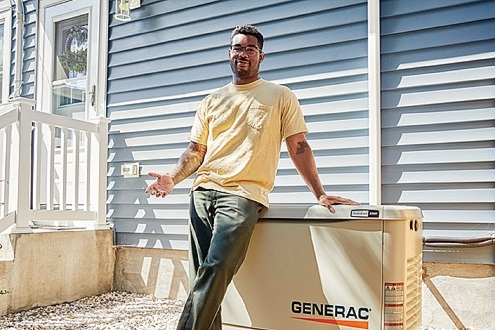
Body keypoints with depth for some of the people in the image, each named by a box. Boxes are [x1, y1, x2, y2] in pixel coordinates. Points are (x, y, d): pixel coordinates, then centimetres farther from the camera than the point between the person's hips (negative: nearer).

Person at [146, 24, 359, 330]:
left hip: (244, 195, -4)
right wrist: (173, 179, 2)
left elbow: (299, 147, 6)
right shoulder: (212, 101, 20)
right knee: (202, 278, 0)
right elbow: (196, 150, 19)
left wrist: (320, 193, -1)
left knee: (216, 270, -20)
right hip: (203, 192, 5)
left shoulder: (281, 96, 10)